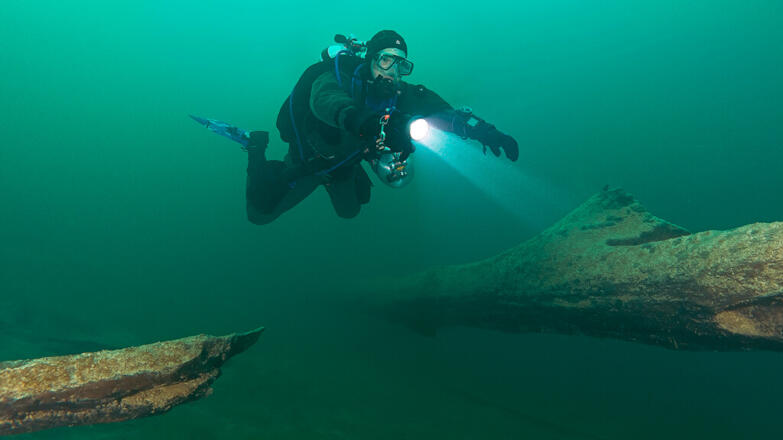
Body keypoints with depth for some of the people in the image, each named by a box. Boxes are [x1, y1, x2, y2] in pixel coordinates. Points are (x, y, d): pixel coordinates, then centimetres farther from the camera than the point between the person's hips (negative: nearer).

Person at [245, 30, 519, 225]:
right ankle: (258, 149, 23)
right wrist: (363, 119, -80)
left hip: (344, 162, 5)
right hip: (309, 158, -5)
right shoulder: (338, 78, -36)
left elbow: (439, 109, -24)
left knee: (349, 211, 26)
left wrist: (481, 129, -41)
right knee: (261, 213, 3)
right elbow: (325, 99, -58)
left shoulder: (400, 94, -21)